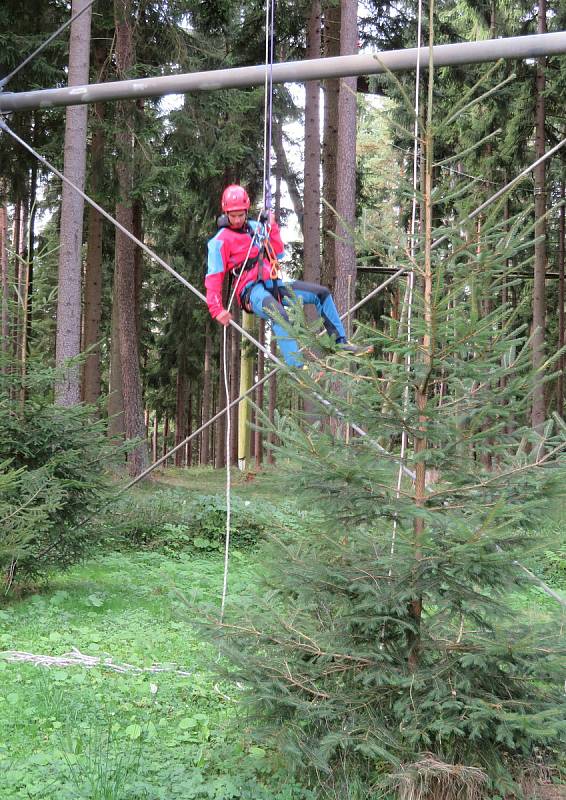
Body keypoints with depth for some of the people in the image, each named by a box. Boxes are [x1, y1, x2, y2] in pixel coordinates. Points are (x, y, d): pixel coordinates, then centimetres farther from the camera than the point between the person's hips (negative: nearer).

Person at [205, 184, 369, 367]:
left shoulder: (255, 227, 16)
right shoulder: (221, 241, -4)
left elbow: (278, 254, 20)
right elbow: (213, 278, -8)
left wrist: (271, 225, 11)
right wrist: (217, 310, -17)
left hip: (273, 285, 8)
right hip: (252, 290, -8)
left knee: (322, 293, 4)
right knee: (280, 316, -38)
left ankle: (341, 343, 9)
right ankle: (296, 368, -49)